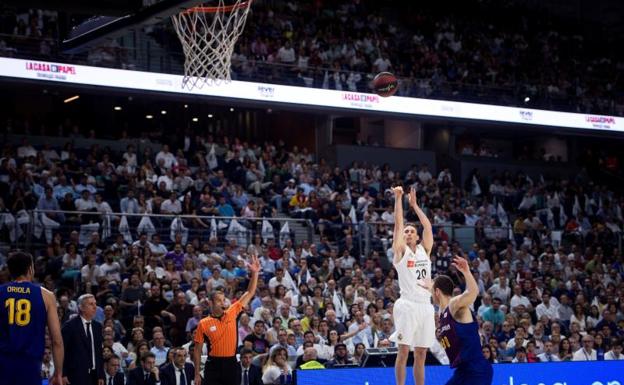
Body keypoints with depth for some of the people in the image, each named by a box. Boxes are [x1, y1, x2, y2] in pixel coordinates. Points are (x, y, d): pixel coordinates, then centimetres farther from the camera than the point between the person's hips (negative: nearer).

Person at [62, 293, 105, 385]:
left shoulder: (97, 326, 13)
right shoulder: (70, 326, -5)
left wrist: (101, 375, 10)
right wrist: (63, 374, -11)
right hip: (77, 375, -6)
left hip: (94, 374, 6)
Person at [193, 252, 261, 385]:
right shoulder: (203, 324, -2)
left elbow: (249, 293, 3)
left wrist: (255, 273, -8)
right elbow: (197, 350, 3)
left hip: (231, 364, 2)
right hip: (213, 365, -2)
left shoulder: (232, 313, 3)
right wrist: (197, 374, 1)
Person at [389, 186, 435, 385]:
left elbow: (428, 226, 14)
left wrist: (414, 204, 17)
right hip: (407, 305, -5)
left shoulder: (424, 250, 16)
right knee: (403, 351, -6)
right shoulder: (400, 250, 4)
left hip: (425, 305, 5)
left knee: (421, 354, 8)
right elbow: (398, 223, -2)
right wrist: (398, 198, -2)